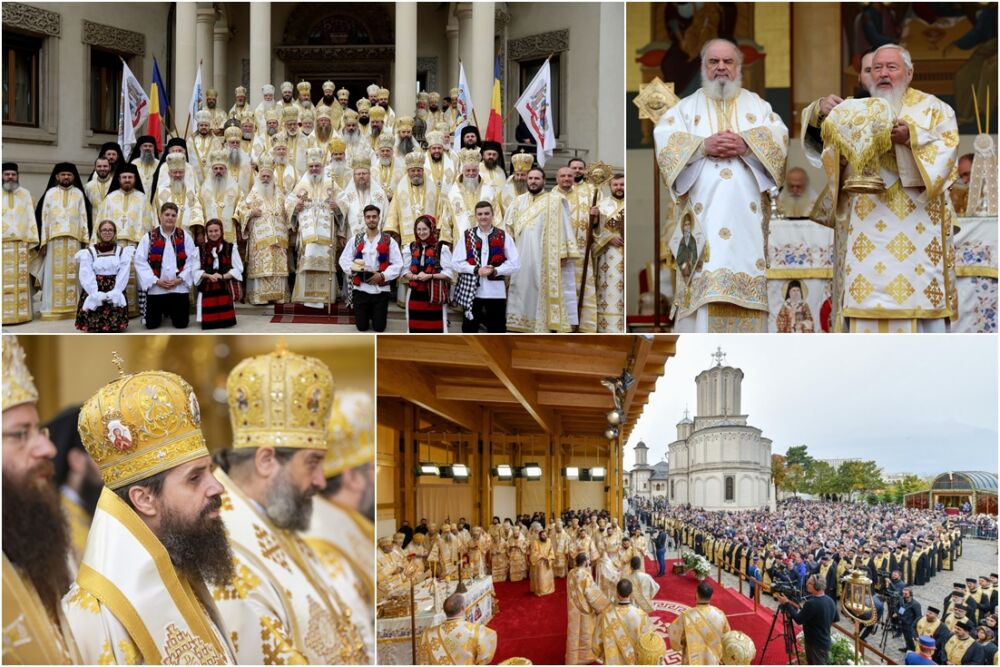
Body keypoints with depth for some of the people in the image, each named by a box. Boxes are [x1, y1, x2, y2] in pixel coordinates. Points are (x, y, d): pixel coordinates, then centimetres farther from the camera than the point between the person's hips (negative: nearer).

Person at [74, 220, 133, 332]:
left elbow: (124, 274, -1)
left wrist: (113, 293, -15)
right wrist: (97, 295, -17)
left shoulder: (122, 252, 9)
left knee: (114, 327, -7)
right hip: (94, 295, -1)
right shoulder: (89, 252, 5)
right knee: (94, 328, -8)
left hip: (115, 296, 1)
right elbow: (86, 276, -5)